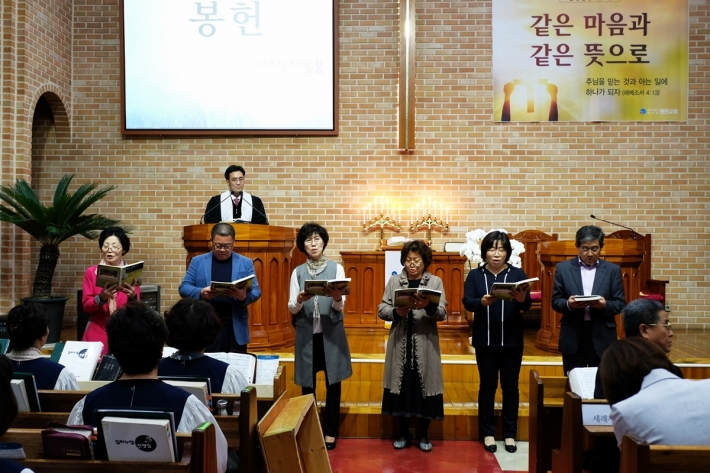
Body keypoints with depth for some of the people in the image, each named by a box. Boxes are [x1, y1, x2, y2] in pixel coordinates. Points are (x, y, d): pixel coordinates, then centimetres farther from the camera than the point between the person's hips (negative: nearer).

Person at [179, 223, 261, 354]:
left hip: (235, 328, 0)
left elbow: (256, 292, 3)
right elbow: (184, 288, 4)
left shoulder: (246, 263, 5)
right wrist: (201, 293, -18)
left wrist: (244, 296, -20)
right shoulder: (197, 261, 6)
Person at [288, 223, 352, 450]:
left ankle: (330, 432, 17)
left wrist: (337, 298, -29)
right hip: (306, 333, 1)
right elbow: (291, 308, 1)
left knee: (333, 383, 5)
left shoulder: (336, 268, 2)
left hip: (331, 333, -1)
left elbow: (341, 306, -6)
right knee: (307, 384, 6)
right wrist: (300, 300, -21)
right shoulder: (298, 272, 6)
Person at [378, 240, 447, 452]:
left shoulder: (435, 282, 2)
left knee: (424, 385, 4)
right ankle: (403, 433, 23)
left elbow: (442, 314, -7)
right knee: (402, 385, 7)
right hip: (400, 343, 1)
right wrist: (396, 312, -18)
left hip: (425, 344, -1)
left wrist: (429, 306, -27)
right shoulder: (394, 281, 6)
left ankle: (423, 434, 21)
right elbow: (381, 310, 2)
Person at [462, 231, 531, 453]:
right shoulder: (475, 275, 1)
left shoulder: (518, 274, 0)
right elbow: (467, 302, -9)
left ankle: (510, 434, 19)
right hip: (485, 341, 0)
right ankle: (487, 433, 19)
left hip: (512, 341, 0)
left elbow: (528, 305, -8)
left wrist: (522, 299, -32)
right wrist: (482, 301, -30)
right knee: (487, 386, 8)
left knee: (510, 386, 8)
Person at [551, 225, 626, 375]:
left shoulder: (613, 270, 4)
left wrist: (605, 305, -18)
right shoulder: (563, 268, 4)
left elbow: (620, 304, 3)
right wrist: (568, 304, -18)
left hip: (602, 336, 0)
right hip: (572, 336, 0)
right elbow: (555, 301, 4)